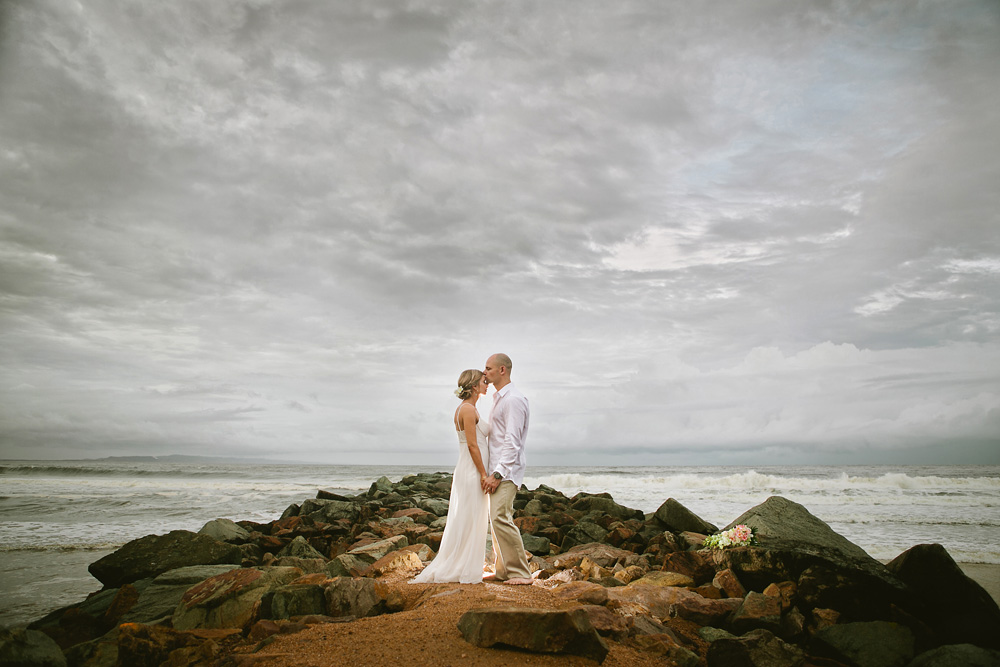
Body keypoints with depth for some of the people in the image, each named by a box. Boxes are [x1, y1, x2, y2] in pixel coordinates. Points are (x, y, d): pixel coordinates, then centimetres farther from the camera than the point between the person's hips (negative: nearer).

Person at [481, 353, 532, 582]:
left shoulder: (514, 399, -14)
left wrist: (498, 474, -23)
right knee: (497, 519, 11)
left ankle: (520, 572, -8)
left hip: (506, 471, -10)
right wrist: (493, 472, 17)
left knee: (500, 518, -16)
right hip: (497, 470, 10)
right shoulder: (499, 398, 18)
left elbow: (512, 441, -20)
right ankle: (503, 571, 19)